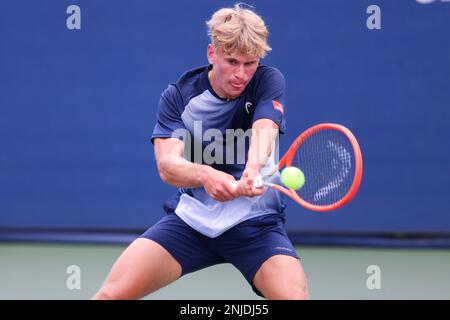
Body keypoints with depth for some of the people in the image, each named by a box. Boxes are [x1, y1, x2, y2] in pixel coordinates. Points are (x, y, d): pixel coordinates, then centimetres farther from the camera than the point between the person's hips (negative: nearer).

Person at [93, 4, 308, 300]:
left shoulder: (268, 81, -6)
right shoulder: (177, 97, -5)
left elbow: (264, 131, -25)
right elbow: (167, 164, -18)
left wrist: (253, 170, -49)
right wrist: (204, 175, -42)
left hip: (257, 223, -1)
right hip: (191, 218, 1)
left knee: (294, 296, -27)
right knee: (112, 293, -13)